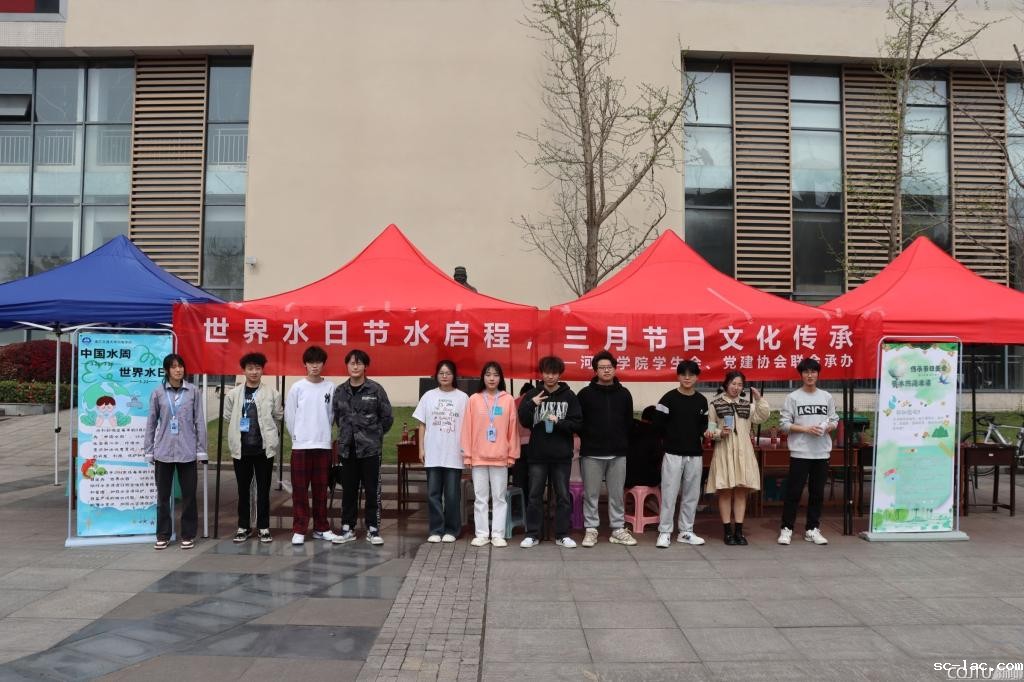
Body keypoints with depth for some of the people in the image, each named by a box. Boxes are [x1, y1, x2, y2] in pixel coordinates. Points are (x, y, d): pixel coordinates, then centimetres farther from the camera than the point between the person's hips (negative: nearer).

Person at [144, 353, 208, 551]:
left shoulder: (193, 391, 0)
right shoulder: (158, 393, 2)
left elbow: (199, 421, 2)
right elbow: (151, 423, 7)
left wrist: (201, 450, 0)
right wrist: (148, 450, 6)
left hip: (187, 452, -1)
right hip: (163, 452, 1)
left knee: (189, 494, 5)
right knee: (163, 495, 9)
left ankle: (188, 535, 16)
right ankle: (163, 535, 21)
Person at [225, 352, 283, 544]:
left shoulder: (272, 393, -2)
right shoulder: (233, 394, 2)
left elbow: (278, 417, 5)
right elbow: (228, 417, 9)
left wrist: (265, 431, 9)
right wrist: (240, 430, 10)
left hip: (264, 448, -1)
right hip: (241, 448, 1)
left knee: (263, 490, 6)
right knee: (243, 490, 10)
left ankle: (263, 527, 15)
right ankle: (243, 527, 21)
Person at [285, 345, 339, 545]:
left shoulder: (330, 387, 2)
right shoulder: (297, 387, -1)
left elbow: (331, 414, 6)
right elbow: (289, 416, 3)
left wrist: (323, 435, 6)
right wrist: (297, 437, 5)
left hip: (323, 444, 1)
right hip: (300, 445, -1)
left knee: (321, 489, 9)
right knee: (300, 489, 2)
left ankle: (321, 528, 18)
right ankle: (299, 530, 9)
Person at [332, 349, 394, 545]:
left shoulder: (376, 389, -4)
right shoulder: (340, 391, 6)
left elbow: (387, 417, 0)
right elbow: (337, 417, 16)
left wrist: (375, 433, 5)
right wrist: (347, 432, 10)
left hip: (370, 448, -3)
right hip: (347, 448, 3)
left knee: (372, 490, 2)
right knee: (348, 490, 10)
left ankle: (373, 529, 12)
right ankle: (347, 528, 20)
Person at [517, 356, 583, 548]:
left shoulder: (569, 396, 2)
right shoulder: (533, 395, 4)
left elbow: (578, 424, -2)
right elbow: (523, 420, -2)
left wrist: (558, 422, -17)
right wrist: (531, 405, -19)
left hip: (562, 455, 0)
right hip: (538, 454, 0)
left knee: (563, 496, 6)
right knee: (535, 495, 6)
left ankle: (562, 535, 16)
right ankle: (532, 534, 16)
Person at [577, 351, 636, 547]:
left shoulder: (624, 394, 8)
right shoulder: (585, 393, 0)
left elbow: (629, 422, 12)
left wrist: (624, 443, 7)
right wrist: (587, 439, 0)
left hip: (618, 453, 2)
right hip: (591, 453, -2)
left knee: (617, 493, 7)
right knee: (591, 494, 3)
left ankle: (618, 530, 17)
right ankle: (591, 530, 13)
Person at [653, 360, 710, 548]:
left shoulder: (702, 401, 9)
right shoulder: (669, 398, -5)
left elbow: (703, 424, 17)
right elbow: (659, 423, -7)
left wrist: (705, 433, -4)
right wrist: (675, 436, -1)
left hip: (695, 454, 5)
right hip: (673, 453, -4)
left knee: (691, 494, 10)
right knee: (669, 493, -3)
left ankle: (686, 532, 21)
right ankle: (664, 532, 5)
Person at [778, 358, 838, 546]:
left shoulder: (827, 397, 9)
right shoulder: (793, 397, -1)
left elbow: (834, 421, 12)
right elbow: (784, 424, -4)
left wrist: (827, 428, -9)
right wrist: (806, 429, -16)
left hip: (822, 452, 3)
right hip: (800, 452, -3)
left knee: (817, 493, 9)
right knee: (794, 492, -1)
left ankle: (812, 529, 18)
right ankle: (786, 529, 7)